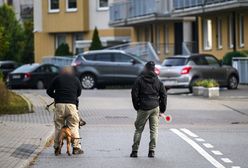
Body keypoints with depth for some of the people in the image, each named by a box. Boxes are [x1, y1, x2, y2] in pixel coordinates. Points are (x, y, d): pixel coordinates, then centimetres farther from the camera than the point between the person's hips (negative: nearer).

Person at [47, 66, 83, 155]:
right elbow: (79, 93, 20)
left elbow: (49, 91, 11)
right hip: (71, 105, -1)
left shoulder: (57, 78, 12)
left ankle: (57, 147, 10)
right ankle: (76, 148, 2)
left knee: (58, 127, 8)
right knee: (73, 127, 4)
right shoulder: (75, 79, 13)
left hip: (59, 105, 1)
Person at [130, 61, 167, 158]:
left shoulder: (139, 80, -1)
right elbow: (163, 95, 7)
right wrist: (162, 110, 13)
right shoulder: (158, 81, 6)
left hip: (143, 108, -2)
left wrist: (137, 107, 6)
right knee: (154, 129, 7)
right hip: (155, 107, 2)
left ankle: (134, 151, 5)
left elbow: (134, 94, -4)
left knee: (139, 129, 7)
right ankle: (152, 151, 1)